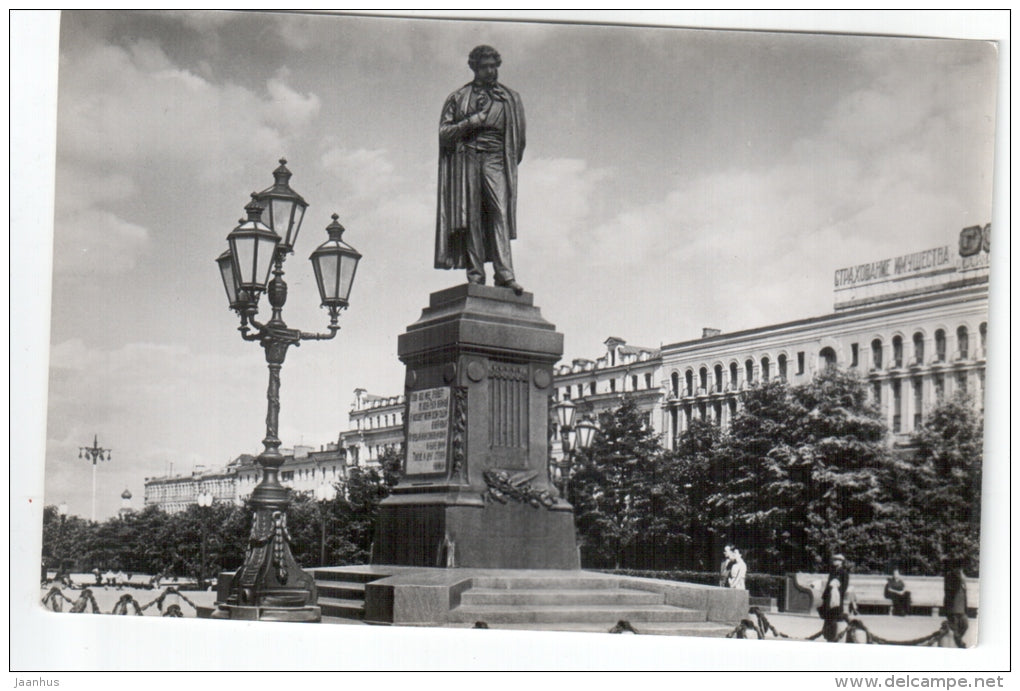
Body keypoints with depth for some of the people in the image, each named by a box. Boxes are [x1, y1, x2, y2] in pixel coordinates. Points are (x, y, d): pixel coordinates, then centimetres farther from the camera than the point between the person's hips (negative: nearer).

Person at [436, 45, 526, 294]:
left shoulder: (510, 98, 19)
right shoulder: (458, 98, 15)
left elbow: (518, 137, 19)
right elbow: (444, 132, 7)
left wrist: (511, 161, 7)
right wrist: (471, 122, -6)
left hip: (495, 160, 0)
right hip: (466, 159, 0)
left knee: (500, 212, -14)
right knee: (471, 217, -7)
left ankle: (504, 273, -21)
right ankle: (475, 275, -6)